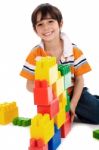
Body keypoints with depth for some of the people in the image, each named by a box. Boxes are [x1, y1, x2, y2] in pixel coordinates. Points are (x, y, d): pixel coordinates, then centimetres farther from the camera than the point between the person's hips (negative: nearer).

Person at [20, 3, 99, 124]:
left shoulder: (74, 51, -9)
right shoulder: (35, 55, -11)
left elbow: (79, 80, -4)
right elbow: (30, 85, -6)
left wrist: (73, 104, -12)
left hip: (73, 94, 0)